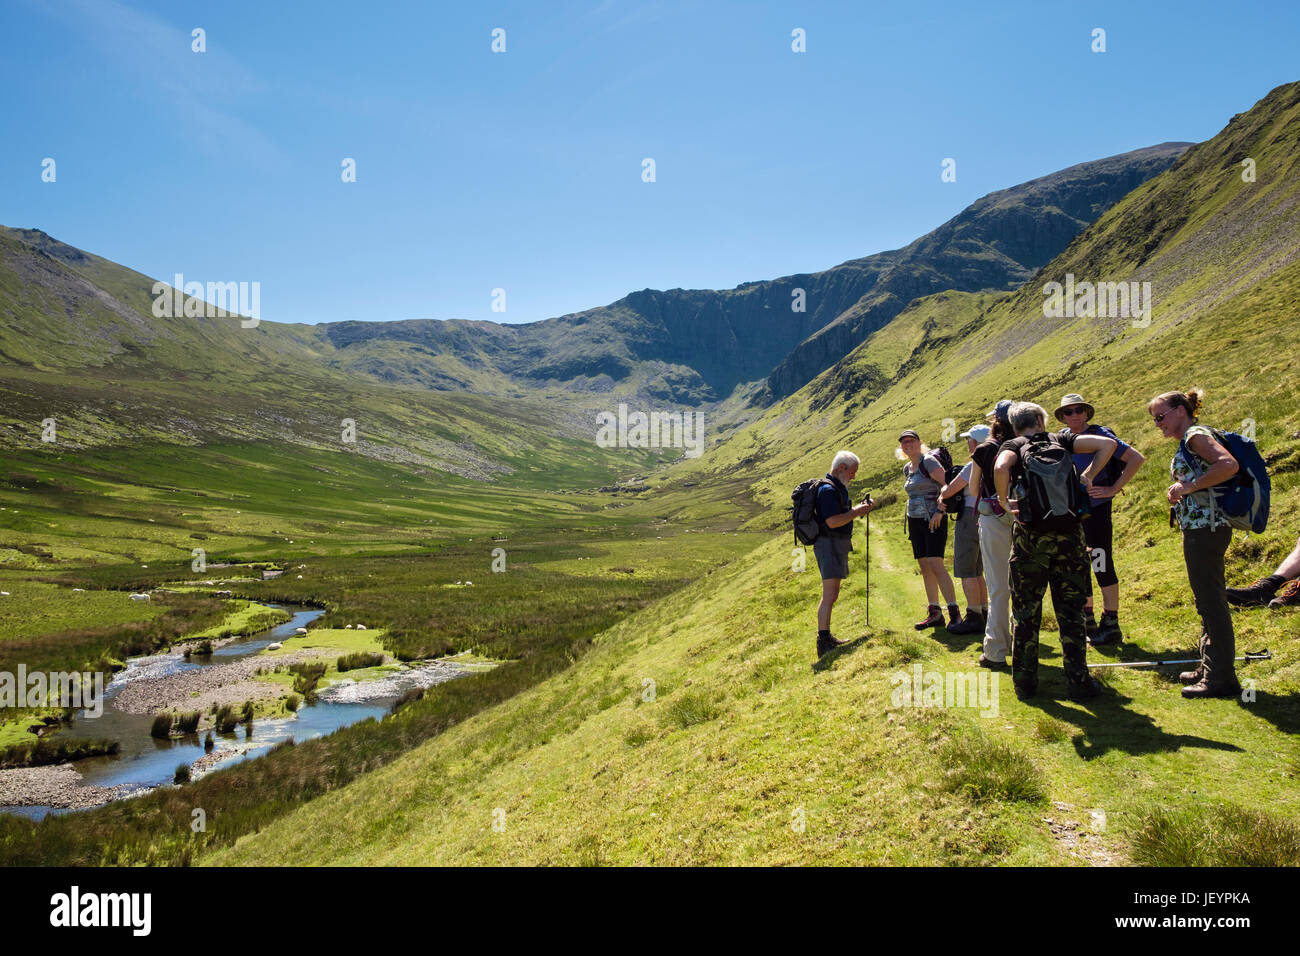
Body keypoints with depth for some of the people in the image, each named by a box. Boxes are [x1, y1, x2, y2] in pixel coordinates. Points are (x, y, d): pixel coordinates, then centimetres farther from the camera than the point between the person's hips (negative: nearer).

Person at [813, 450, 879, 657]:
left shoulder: (838, 488, 20)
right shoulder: (828, 489, -14)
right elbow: (833, 521, -24)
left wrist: (861, 507, 13)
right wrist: (857, 511, -14)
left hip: (838, 546, 11)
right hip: (829, 545, -11)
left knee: (832, 595, 14)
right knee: (829, 595, -15)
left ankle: (826, 638, 21)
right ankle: (823, 643, -16)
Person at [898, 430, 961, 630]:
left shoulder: (928, 461, -9)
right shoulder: (907, 469, 15)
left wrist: (939, 512, -22)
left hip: (933, 520, -8)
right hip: (915, 521, 8)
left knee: (936, 565, -16)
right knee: (924, 567, 6)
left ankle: (954, 612, -14)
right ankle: (934, 613, 11)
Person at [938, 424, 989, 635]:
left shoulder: (973, 465, -16)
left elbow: (948, 491, -12)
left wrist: (943, 491, 10)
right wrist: (944, 497, 8)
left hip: (969, 519, -9)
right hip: (984, 520, 9)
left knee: (966, 572, -5)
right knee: (976, 572, 17)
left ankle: (974, 618, -5)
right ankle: (984, 614, 21)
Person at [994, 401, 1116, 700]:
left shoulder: (1014, 446, 1)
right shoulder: (1061, 440, 9)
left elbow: (1001, 467, -22)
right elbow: (1108, 444, 0)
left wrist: (1004, 501, -9)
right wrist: (1089, 476, 6)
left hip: (1031, 536, -2)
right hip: (1070, 534, 2)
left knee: (1026, 612, 8)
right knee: (1071, 611, 9)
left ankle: (1025, 682, 14)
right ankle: (1078, 682, 11)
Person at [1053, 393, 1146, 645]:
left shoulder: (1099, 435, -9)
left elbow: (1137, 458, -13)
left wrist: (1114, 489, -14)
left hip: (1096, 508, -6)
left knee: (1101, 565, -2)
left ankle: (1111, 626, 7)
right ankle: (1087, 622, 23)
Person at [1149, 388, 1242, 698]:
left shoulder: (1196, 435, -10)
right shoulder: (1188, 443, 19)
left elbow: (1229, 465, -27)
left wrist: (1188, 487, -22)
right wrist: (1179, 493, 11)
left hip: (1205, 528, -11)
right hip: (1201, 529, 11)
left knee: (1211, 602, -6)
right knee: (1208, 602, 16)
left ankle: (1222, 679, -1)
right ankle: (1210, 669, 26)